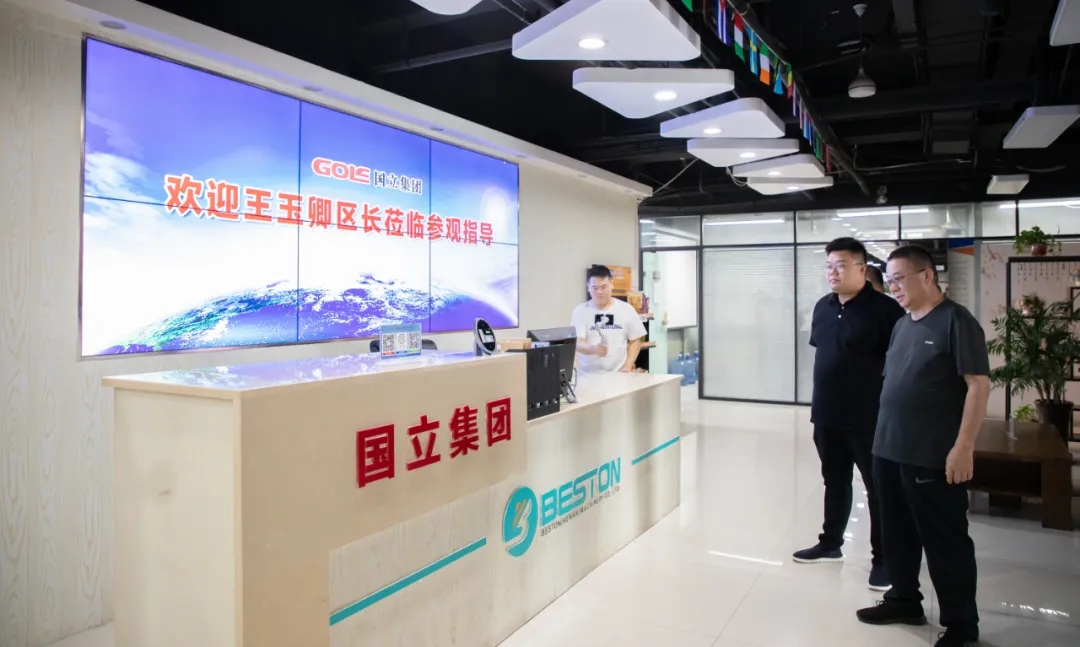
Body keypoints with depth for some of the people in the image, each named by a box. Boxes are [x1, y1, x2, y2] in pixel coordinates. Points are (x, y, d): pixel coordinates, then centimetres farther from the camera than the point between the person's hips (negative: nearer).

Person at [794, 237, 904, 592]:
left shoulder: (884, 309, -13)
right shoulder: (823, 307, 8)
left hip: (869, 418, -6)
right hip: (827, 415, 7)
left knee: (879, 488, 7)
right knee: (835, 482, 19)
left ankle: (883, 558, 19)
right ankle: (831, 543, 33)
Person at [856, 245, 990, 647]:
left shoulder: (956, 321, -10)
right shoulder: (902, 325, 12)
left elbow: (978, 385, -14)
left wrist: (963, 447, -19)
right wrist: (884, 437, 16)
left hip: (934, 457, -8)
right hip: (889, 450, 8)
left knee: (946, 541, 4)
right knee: (898, 533, 17)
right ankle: (904, 600, 33)